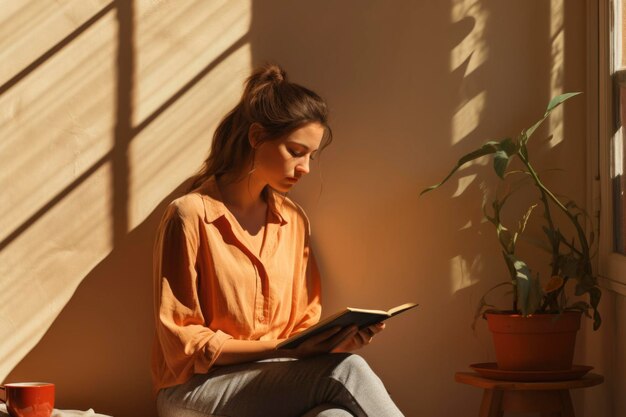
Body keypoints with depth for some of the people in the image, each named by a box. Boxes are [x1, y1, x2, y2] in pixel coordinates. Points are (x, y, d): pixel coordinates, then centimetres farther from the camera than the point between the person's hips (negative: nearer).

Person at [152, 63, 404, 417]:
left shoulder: (294, 221, 10)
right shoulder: (192, 216, -9)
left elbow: (303, 324, 13)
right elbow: (183, 346, -10)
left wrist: (335, 339, -11)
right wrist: (281, 350, -20)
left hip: (275, 382, 5)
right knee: (344, 371, -30)